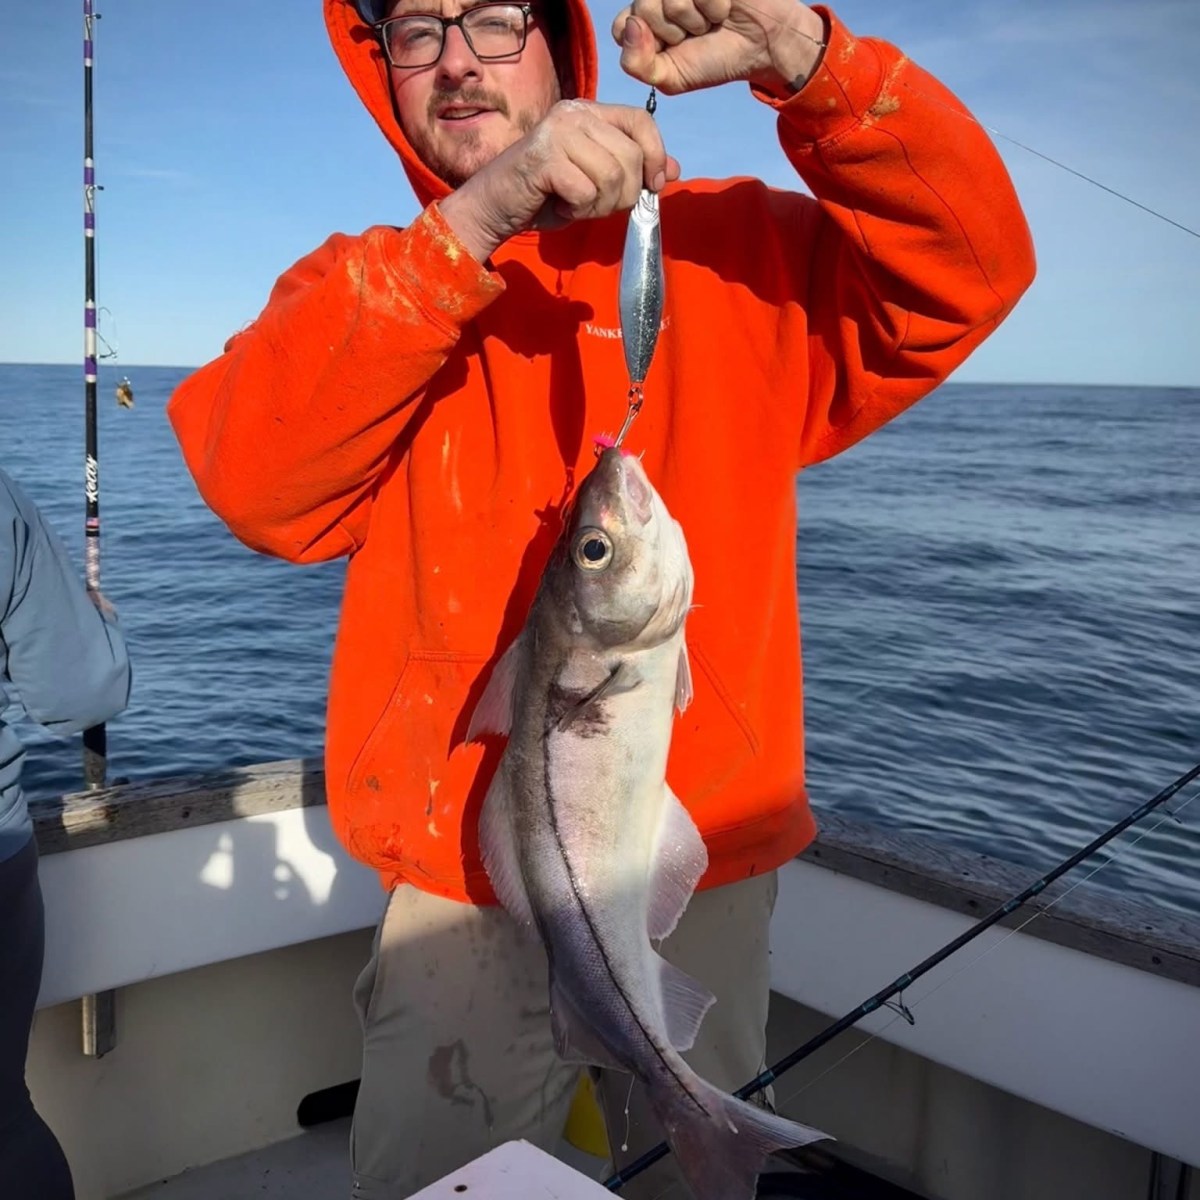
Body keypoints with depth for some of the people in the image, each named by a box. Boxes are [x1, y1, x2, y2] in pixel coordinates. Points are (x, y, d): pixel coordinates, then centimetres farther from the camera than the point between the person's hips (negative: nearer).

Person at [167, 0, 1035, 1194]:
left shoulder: (725, 254, 2)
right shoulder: (362, 292, 3)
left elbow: (968, 266, -8)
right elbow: (253, 479, -16)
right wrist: (469, 224, -25)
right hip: (464, 881, 0)